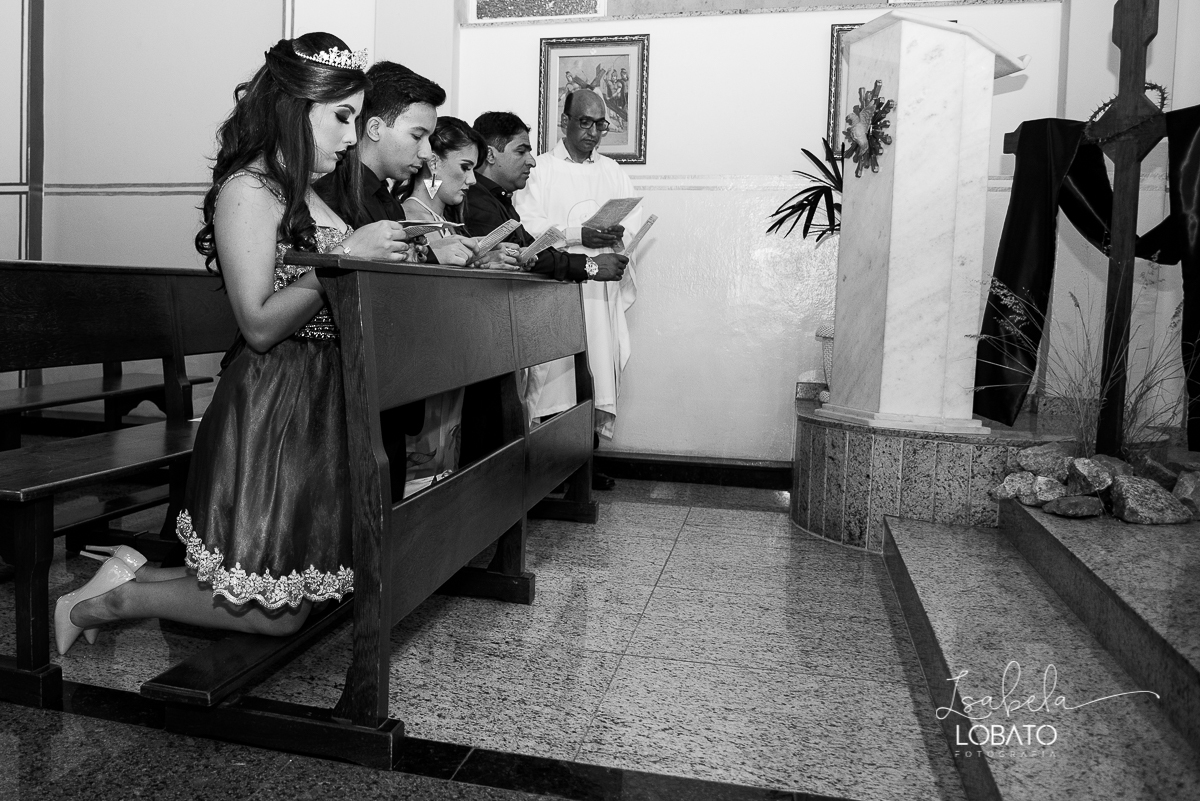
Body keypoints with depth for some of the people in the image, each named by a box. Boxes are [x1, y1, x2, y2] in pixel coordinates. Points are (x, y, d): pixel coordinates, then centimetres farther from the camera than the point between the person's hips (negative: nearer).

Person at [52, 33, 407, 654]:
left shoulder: (301, 192, 15)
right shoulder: (248, 189, -12)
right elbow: (260, 325, -18)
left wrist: (380, 253, 4)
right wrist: (347, 257, -22)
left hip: (317, 402, 9)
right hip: (270, 407, -9)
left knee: (303, 575, 14)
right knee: (279, 612, -1)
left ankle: (133, 573, 23)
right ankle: (108, 601, 17)